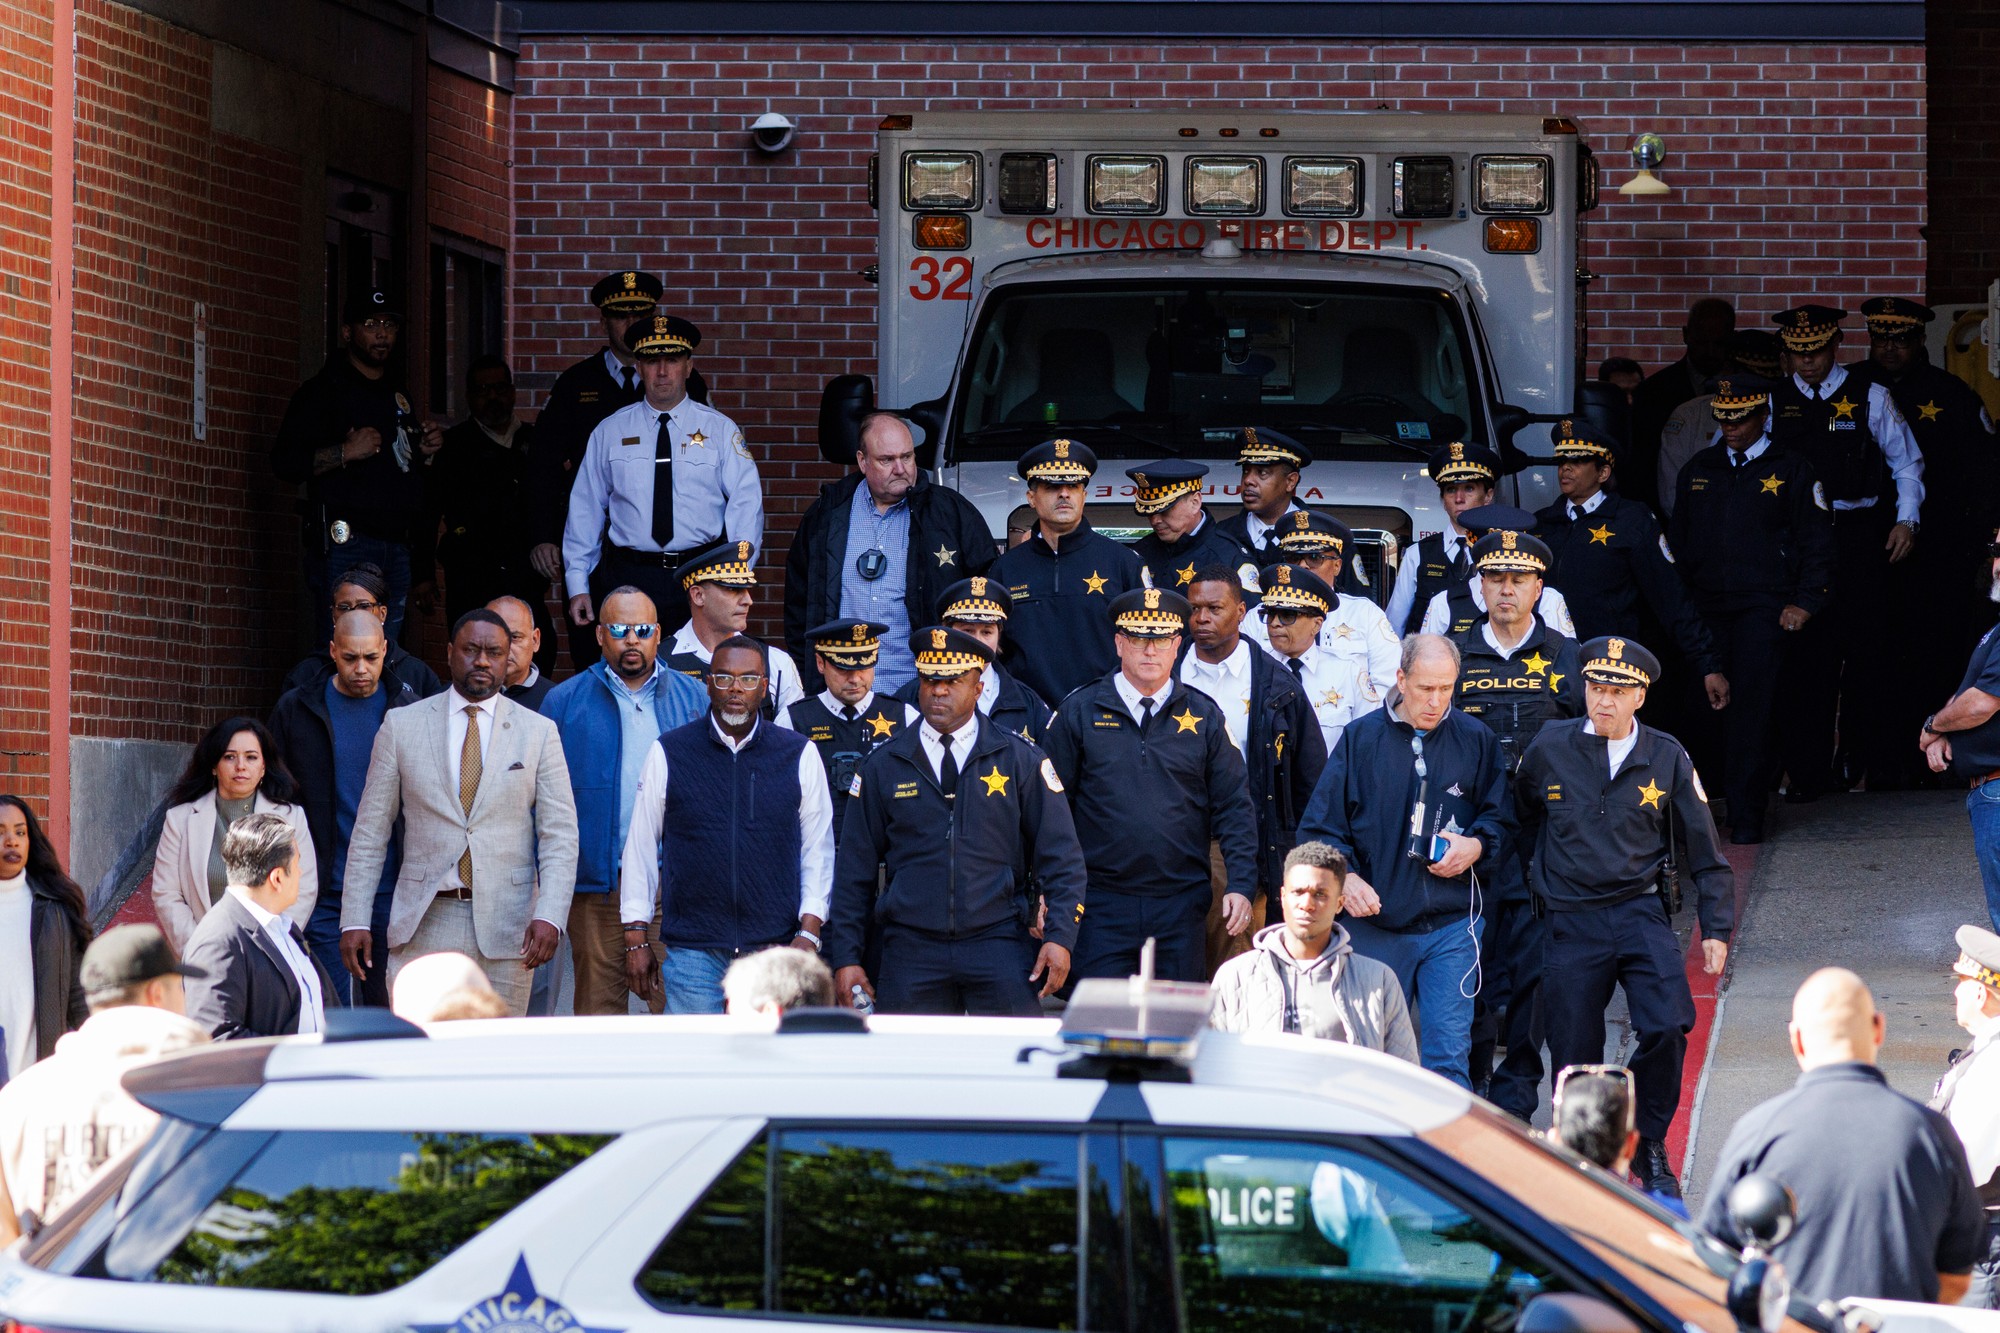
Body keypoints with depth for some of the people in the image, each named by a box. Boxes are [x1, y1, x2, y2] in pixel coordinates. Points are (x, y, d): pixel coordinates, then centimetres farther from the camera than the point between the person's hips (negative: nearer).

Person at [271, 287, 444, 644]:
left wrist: (424, 450, 12)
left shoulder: (396, 391, 22)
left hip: (396, 544, 7)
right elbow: (285, 462, -9)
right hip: (344, 543, -7)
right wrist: (346, 452, -18)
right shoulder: (323, 391, 0)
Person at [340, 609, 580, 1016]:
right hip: (423, 923, 0)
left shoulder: (538, 733, 7)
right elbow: (370, 830, 8)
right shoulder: (401, 726, 7)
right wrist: (355, 919, 1)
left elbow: (560, 836, 3)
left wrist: (549, 916, -11)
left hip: (505, 926, 0)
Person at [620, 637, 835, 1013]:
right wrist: (635, 939, 4)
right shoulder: (668, 753, 3)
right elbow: (640, 848, 7)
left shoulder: (799, 755, 6)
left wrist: (808, 933, -1)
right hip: (692, 950, -1)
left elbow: (818, 851, 8)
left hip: (775, 947, 1)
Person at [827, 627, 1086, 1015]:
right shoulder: (882, 767, 9)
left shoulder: (1021, 761, 6)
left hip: (1001, 951, -1)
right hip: (911, 951, 1)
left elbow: (1061, 858, 5)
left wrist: (1060, 937, -7)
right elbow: (854, 871, 10)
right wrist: (845, 959, 5)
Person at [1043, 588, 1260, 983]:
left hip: (1182, 905, 1)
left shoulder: (1205, 717, 8)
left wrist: (1241, 886, -3)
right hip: (1102, 905, -1)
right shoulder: (1079, 713, 4)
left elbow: (1235, 808, 8)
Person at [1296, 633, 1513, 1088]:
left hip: (1452, 926, 0)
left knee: (1448, 1049, -6)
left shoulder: (1475, 740, 5)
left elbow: (1501, 820, 13)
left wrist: (1476, 847, -8)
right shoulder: (1360, 738, 2)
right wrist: (1344, 876, -13)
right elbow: (1320, 826, 3)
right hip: (1376, 924, 0)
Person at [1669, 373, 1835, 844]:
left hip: (1764, 609, -4)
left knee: (1751, 705, -12)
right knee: (1702, 708, -5)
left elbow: (1816, 542, 5)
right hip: (1706, 608, 4)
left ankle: (1746, 814, -8)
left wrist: (1805, 602, -5)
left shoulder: (1791, 472, 5)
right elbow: (1678, 540, 21)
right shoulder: (1699, 470, 16)